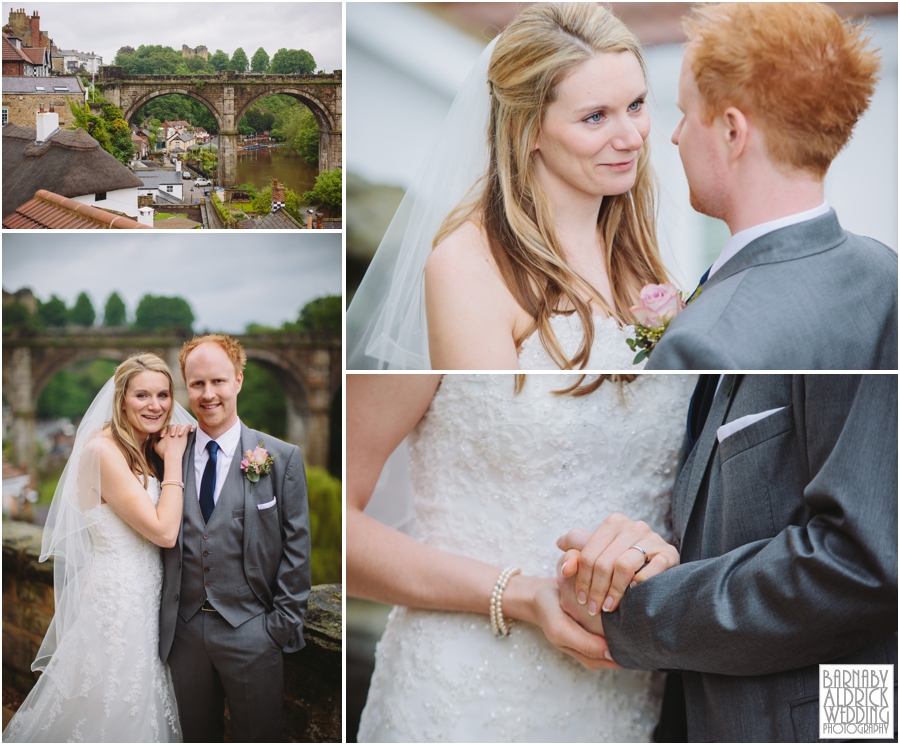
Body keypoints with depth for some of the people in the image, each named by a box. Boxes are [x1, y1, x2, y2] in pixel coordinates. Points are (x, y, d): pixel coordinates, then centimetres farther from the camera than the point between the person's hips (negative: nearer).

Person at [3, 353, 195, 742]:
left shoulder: (147, 452, 8)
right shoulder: (103, 449, -18)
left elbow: (171, 524, 2)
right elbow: (163, 531, -21)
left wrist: (170, 457, -4)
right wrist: (173, 459, -13)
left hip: (147, 597, 8)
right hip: (117, 603, -8)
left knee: (143, 706, 19)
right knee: (111, 714, 5)